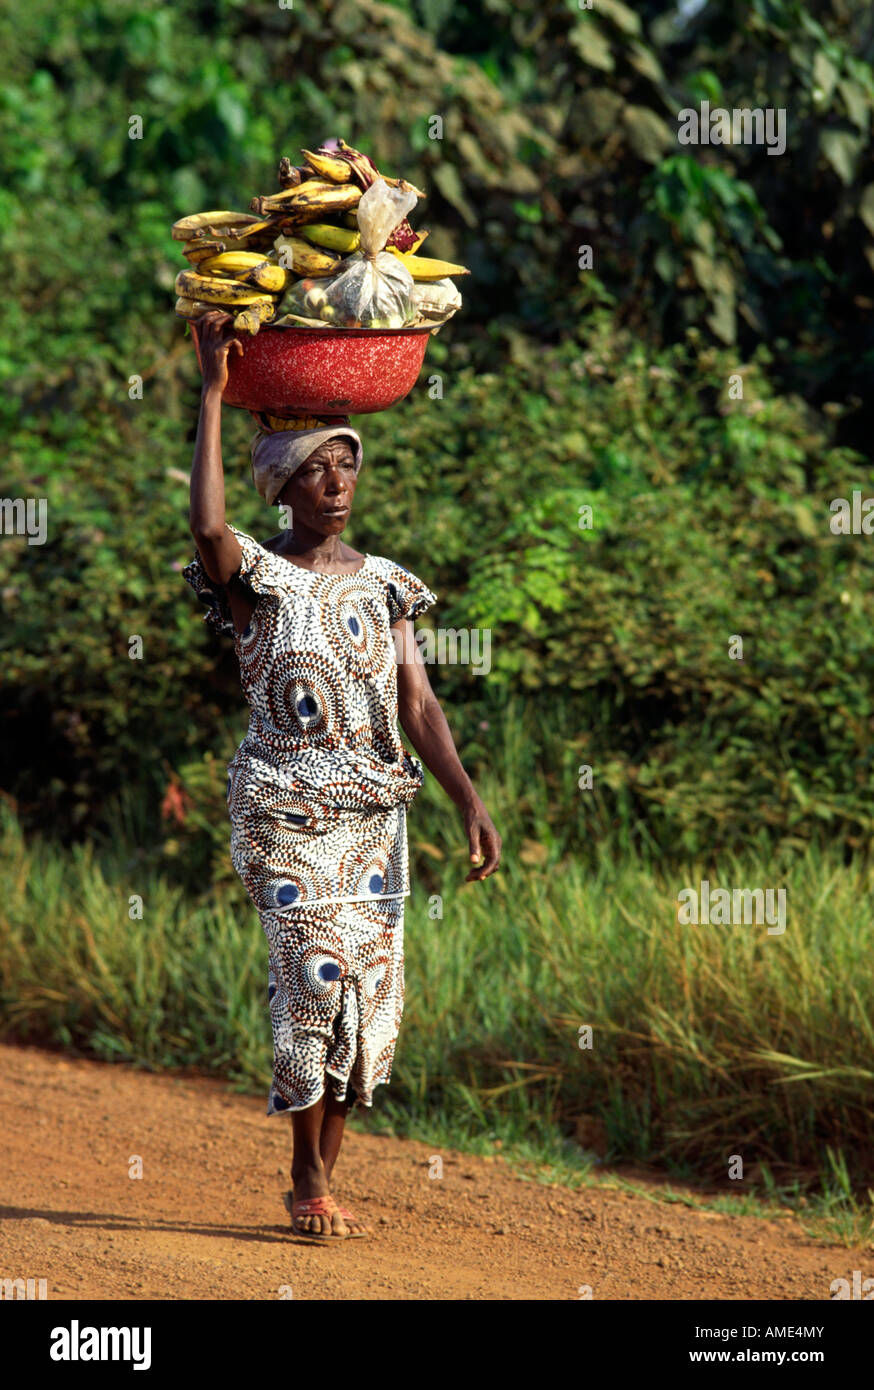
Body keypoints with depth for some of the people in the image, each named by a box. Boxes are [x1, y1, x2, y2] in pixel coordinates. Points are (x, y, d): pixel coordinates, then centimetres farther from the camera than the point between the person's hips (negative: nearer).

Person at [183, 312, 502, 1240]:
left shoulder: (383, 584, 11)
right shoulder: (252, 575, -1)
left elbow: (419, 708, 8)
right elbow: (207, 525, -26)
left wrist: (469, 804, -3)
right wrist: (213, 393, -23)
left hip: (374, 808, 4)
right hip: (283, 807, -4)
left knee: (371, 990, 0)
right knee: (317, 973, -15)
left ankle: (321, 1180, 12)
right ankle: (307, 1181, -4)